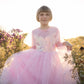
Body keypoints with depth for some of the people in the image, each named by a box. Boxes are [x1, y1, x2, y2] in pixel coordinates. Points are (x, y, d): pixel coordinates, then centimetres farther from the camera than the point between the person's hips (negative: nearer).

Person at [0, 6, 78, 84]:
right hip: (36, 58, 2)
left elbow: (58, 45, 7)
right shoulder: (34, 32, 6)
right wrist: (23, 53, 8)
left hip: (50, 60, -2)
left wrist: (65, 43, -12)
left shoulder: (55, 30, 1)